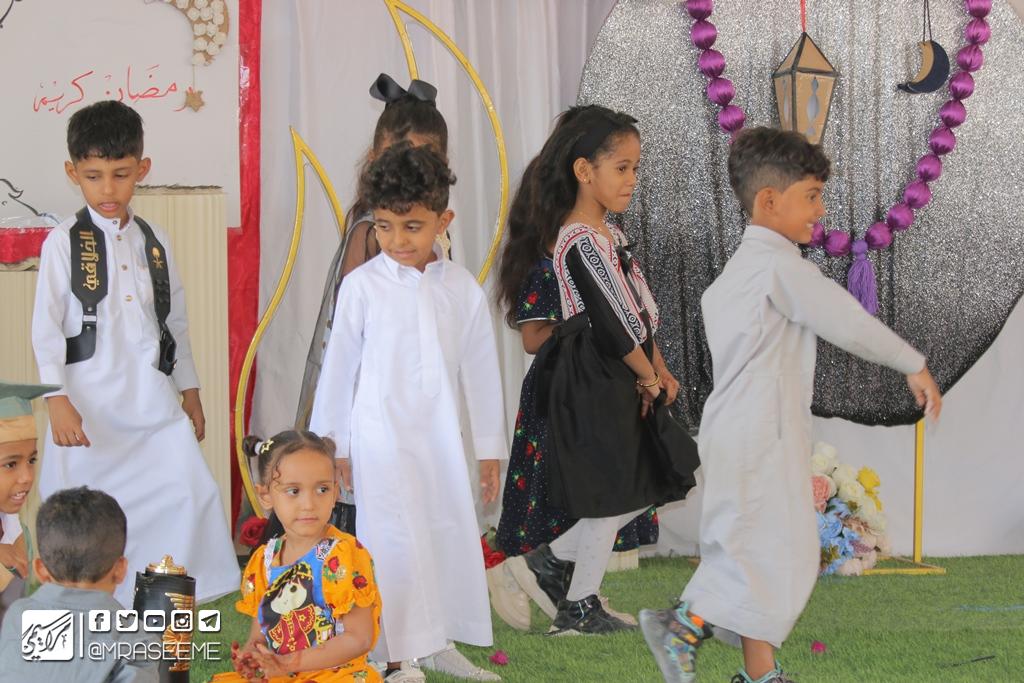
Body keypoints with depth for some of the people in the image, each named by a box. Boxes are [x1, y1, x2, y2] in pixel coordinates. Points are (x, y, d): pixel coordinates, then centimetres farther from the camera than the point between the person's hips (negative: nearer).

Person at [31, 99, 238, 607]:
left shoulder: (153, 242, 10)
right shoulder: (63, 243, -3)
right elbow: (46, 328, -6)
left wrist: (189, 391, 16)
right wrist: (58, 401, -14)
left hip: (153, 399, 4)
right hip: (88, 404, -4)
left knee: (192, 491, -5)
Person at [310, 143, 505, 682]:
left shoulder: (462, 287, 1)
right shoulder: (362, 286, -8)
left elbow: (480, 368, 8)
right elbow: (339, 366, -1)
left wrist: (490, 446, 11)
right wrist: (332, 445, 3)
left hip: (441, 436, 4)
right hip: (382, 436, -4)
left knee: (454, 536, 10)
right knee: (398, 542, -6)